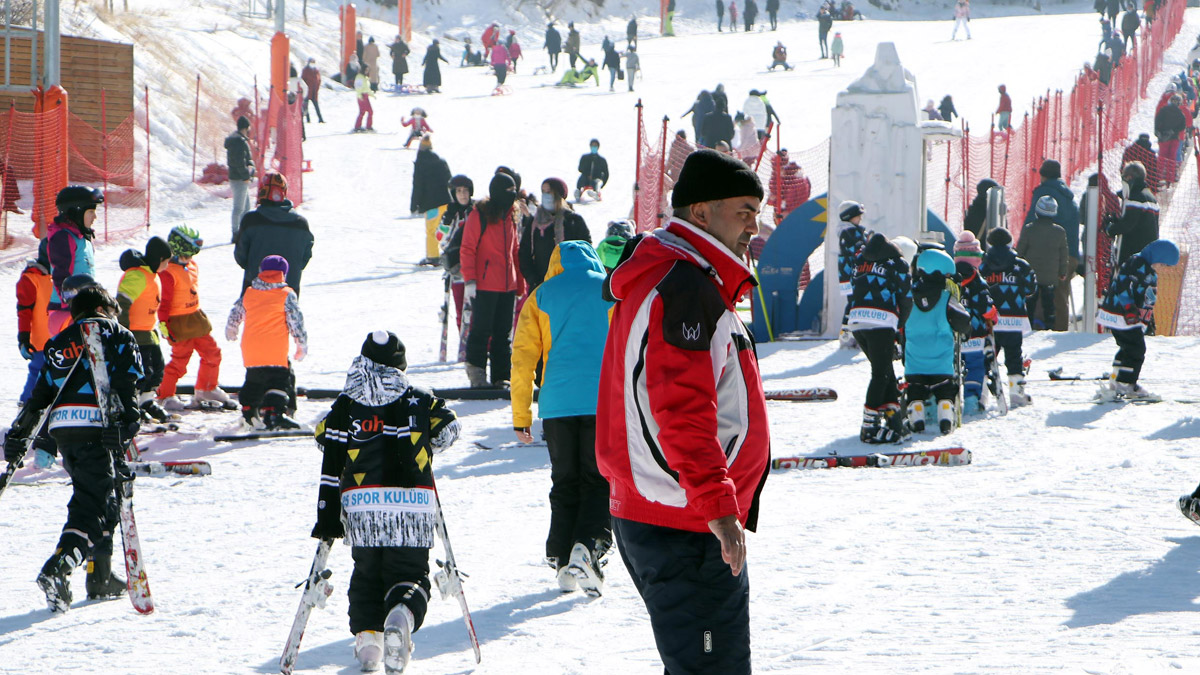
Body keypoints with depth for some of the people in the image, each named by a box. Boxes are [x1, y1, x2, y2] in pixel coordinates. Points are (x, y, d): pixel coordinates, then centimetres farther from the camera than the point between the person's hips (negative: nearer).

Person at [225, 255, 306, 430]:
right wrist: (302, 344, 8)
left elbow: (235, 314, 25)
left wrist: (230, 330, 45)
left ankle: (249, 413, 32)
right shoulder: (286, 295, -2)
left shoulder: (248, 293, 11)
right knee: (280, 379, -5)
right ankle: (274, 413, -23)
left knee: (253, 380, 24)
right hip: (275, 350, -5)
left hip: (250, 349, 5)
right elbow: (296, 322, -3)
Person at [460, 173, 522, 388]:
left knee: (503, 333, 8)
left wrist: (520, 284, 18)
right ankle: (477, 373, 5)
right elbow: (467, 249, -8)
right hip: (484, 286, -7)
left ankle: (501, 376, 12)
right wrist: (469, 280, -15)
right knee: (481, 330, -3)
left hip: (507, 287, 7)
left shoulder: (510, 217, 15)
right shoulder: (479, 215, -6)